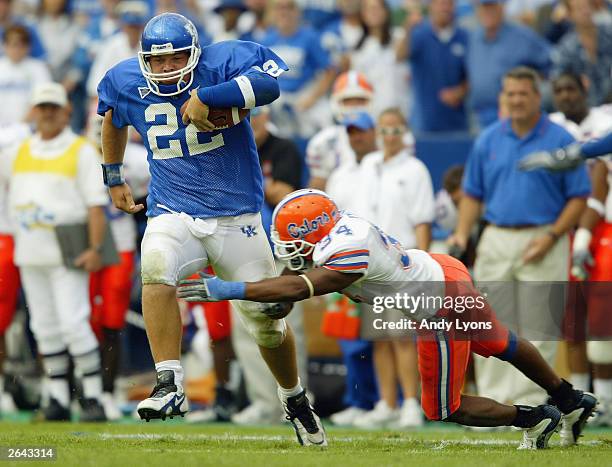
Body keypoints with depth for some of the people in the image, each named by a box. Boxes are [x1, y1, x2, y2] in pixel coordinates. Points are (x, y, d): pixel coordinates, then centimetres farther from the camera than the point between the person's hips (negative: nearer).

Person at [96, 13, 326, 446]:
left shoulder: (222, 62, -12)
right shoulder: (126, 82, 1)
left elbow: (271, 80, -31)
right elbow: (114, 118, 25)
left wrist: (206, 97, -33)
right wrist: (114, 178, 29)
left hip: (236, 216, -2)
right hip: (173, 212, 2)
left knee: (266, 320, 4)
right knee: (156, 265, -34)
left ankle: (295, 400, 33)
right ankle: (170, 384, -32)